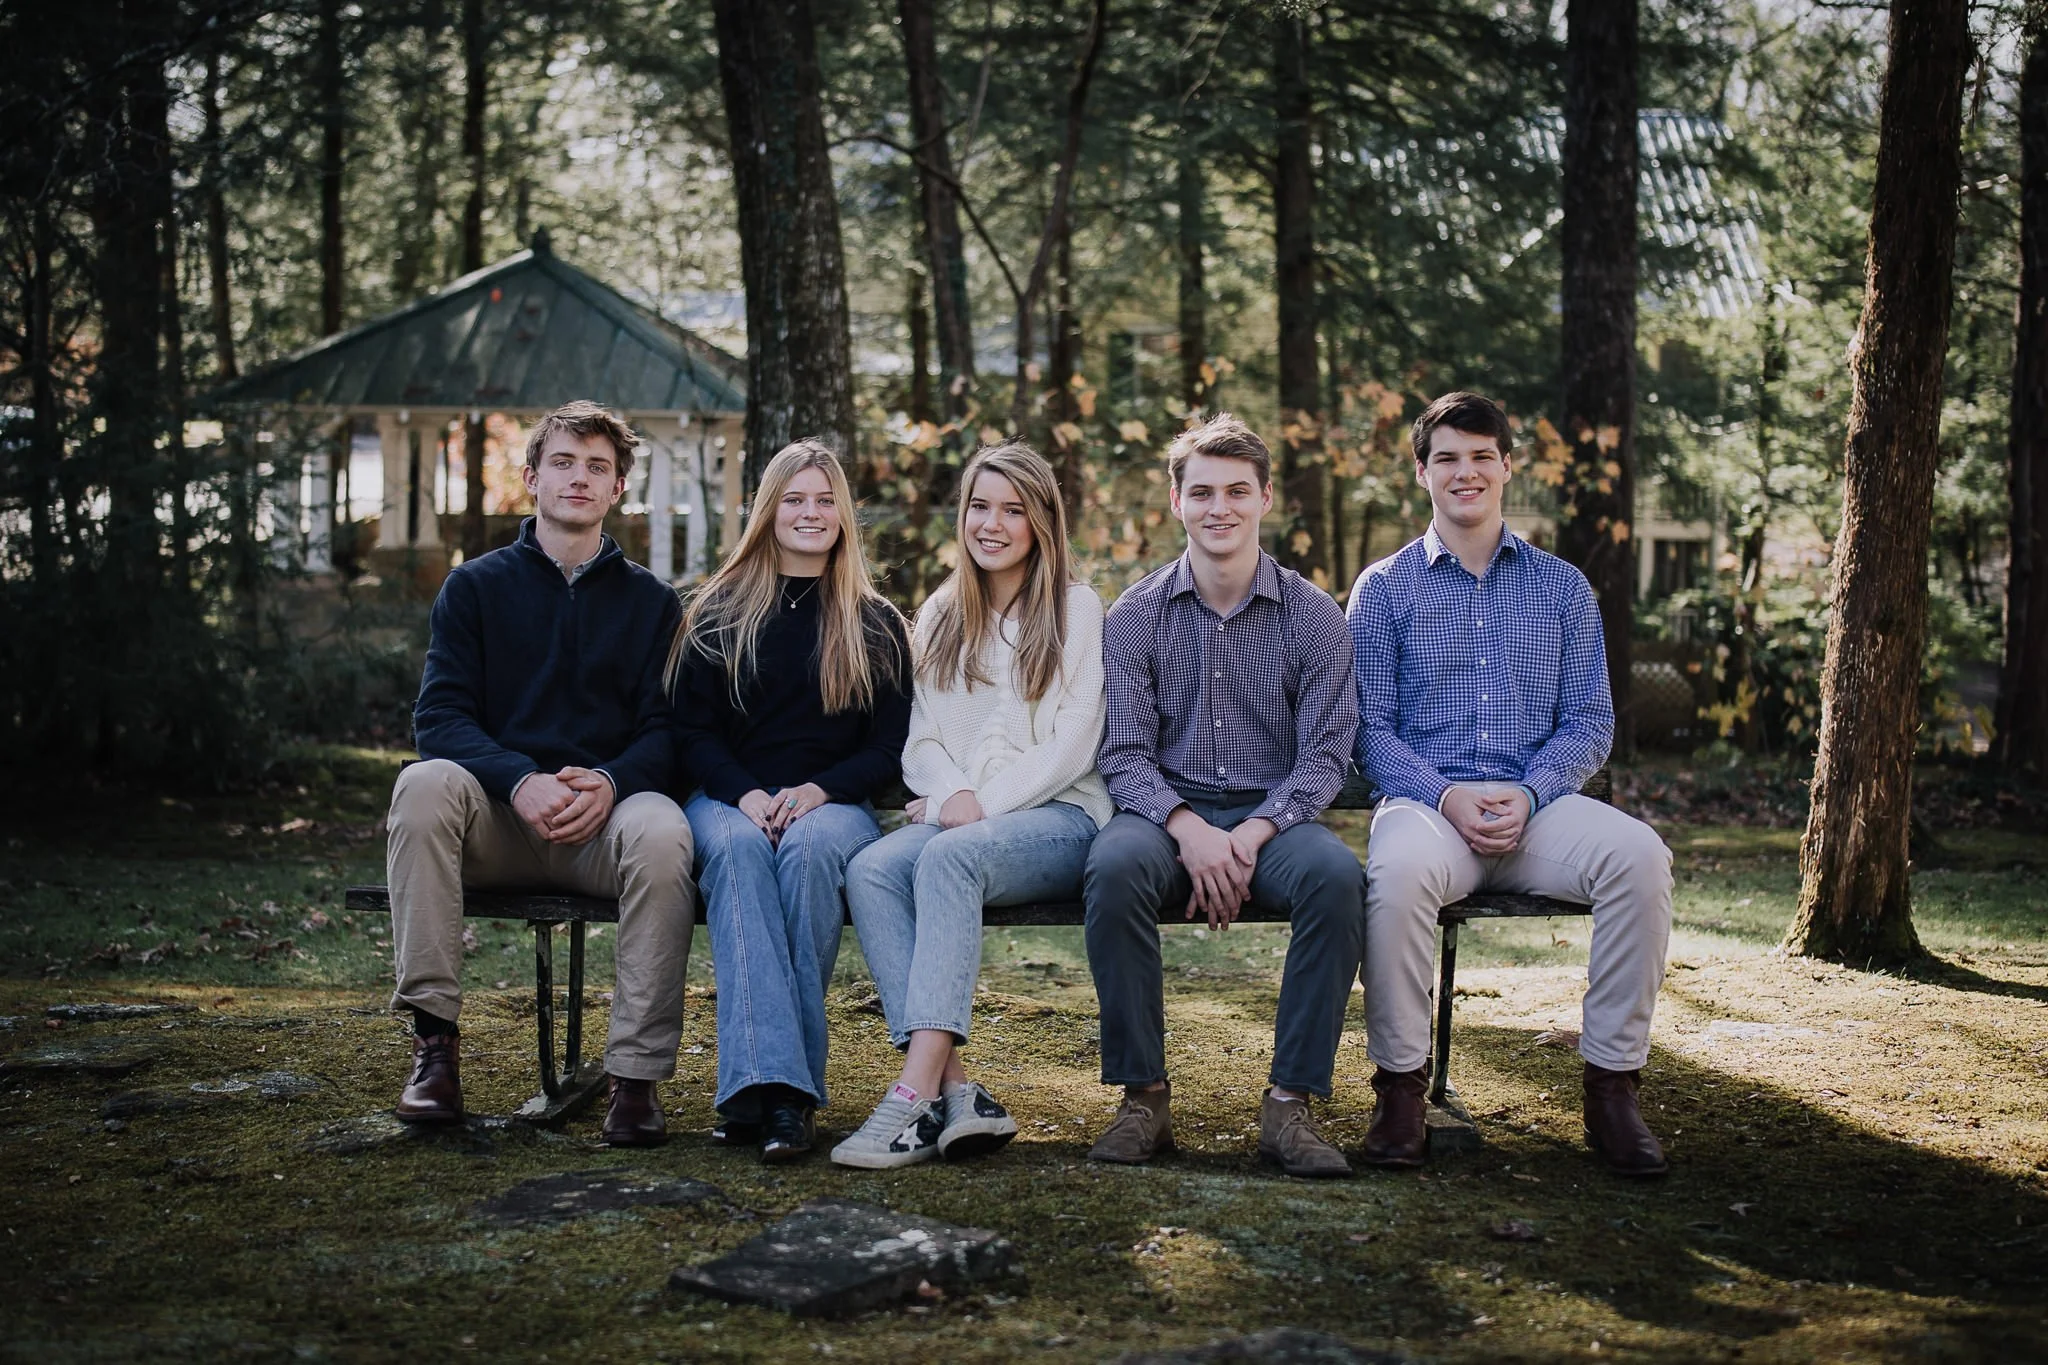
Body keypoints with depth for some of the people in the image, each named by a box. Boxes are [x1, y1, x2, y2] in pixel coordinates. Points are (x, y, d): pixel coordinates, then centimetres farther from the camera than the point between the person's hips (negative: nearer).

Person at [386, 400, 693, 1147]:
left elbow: (665, 728, 4)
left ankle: (637, 1072, -27)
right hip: (496, 820, 1)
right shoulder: (475, 586, 12)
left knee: (662, 832, -35)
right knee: (426, 783, -32)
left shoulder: (650, 600, 14)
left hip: (605, 816, 0)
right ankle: (434, 1041, -29)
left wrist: (608, 784, -19)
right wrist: (522, 782, -20)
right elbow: (440, 715, 0)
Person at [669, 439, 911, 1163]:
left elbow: (892, 746, 7)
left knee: (810, 847, -36)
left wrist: (818, 791, -12)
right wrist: (745, 794, -14)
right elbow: (692, 730, 6)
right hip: (729, 798, 0)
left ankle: (782, 1086, -39)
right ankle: (771, 1083, -49)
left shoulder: (876, 626, 14)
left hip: (833, 801, 0)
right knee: (738, 848, -36)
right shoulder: (719, 613, 14)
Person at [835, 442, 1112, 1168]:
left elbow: (1073, 742, -4)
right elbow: (921, 737, 13)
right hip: (953, 816, 5)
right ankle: (955, 1089, -38)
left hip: (1057, 816, -4)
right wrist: (951, 794, -9)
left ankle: (917, 1095, -44)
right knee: (869, 869, -28)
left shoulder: (1076, 607, 5)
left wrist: (986, 806, -14)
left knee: (949, 857, -36)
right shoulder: (940, 615, 20)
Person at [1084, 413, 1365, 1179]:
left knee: (1335, 875, -34)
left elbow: (1325, 756, -1)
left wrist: (1251, 834, -18)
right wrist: (1189, 828, -21)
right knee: (1115, 867, -35)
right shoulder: (1135, 617, 6)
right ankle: (1142, 1095, -23)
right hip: (1167, 811, 0)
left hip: (1272, 816, 0)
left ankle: (1290, 1102, -25)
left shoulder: (1312, 615, 5)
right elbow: (1124, 755, -1)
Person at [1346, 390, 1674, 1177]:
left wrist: (1529, 795, -10)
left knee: (1639, 855, -30)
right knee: (1399, 870, -38)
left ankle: (1611, 1087, -19)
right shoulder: (1384, 588, 11)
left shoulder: (1562, 587, 17)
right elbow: (1372, 727, 4)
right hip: (1427, 801, -2)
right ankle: (1400, 1085, -21)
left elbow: (1589, 721, 10)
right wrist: (1445, 797, -14)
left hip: (1538, 803, 2)